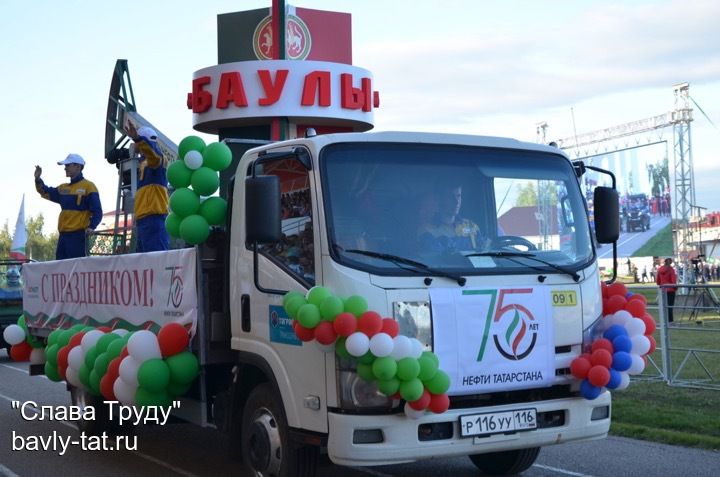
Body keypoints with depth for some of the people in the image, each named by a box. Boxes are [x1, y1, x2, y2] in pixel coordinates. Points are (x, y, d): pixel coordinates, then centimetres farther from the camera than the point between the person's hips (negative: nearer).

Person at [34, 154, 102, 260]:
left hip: (78, 235, -8)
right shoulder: (63, 188, 19)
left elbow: (97, 211, -8)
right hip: (63, 236, 8)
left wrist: (91, 227, -23)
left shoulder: (88, 186, -3)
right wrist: (38, 179, 8)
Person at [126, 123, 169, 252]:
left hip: (153, 219, -10)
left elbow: (153, 152, -29)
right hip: (144, 220, 10)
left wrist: (137, 138, -43)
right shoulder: (145, 162, 26)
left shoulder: (155, 159, -3)